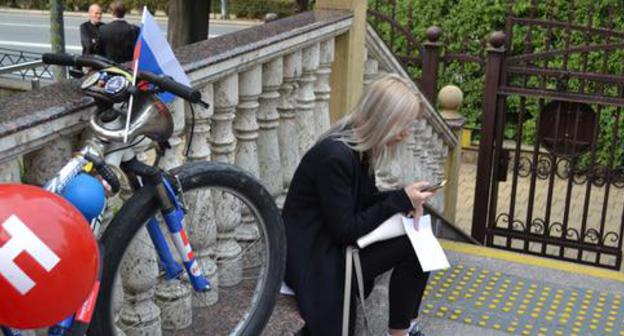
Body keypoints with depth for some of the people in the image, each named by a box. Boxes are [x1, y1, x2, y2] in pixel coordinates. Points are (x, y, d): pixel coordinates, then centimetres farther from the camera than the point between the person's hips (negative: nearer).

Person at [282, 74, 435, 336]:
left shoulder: (361, 147, 1)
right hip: (313, 257, -9)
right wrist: (400, 200, -21)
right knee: (413, 247, -16)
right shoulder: (334, 156, -27)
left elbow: (365, 200, 12)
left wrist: (405, 200, -8)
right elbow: (345, 230, -24)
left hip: (336, 241, 9)